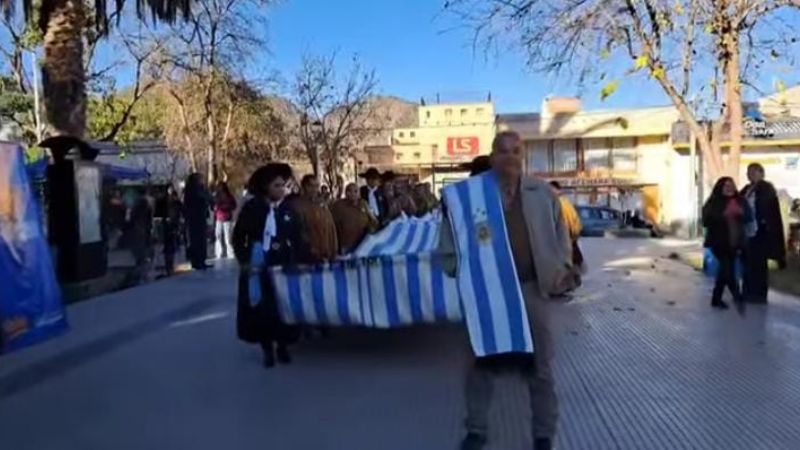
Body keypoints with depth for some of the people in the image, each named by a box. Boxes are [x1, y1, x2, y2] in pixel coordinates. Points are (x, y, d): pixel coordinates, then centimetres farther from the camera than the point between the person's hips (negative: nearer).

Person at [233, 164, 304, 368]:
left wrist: (297, 262, -4)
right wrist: (244, 261, -10)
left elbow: (296, 239, 6)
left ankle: (282, 346, 20)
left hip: (283, 266, 2)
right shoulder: (252, 208, -5)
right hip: (258, 267, -2)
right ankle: (267, 348, 16)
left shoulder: (287, 210, 3)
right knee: (261, 307, 2)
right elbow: (237, 238, -1)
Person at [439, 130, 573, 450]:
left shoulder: (542, 193, 5)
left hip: (531, 287, 1)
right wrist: (459, 269, -10)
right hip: (485, 287, -1)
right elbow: (450, 235, 0)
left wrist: (562, 267, -1)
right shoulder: (470, 193, -2)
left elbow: (561, 233, 11)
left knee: (539, 363, 10)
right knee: (482, 359, 11)